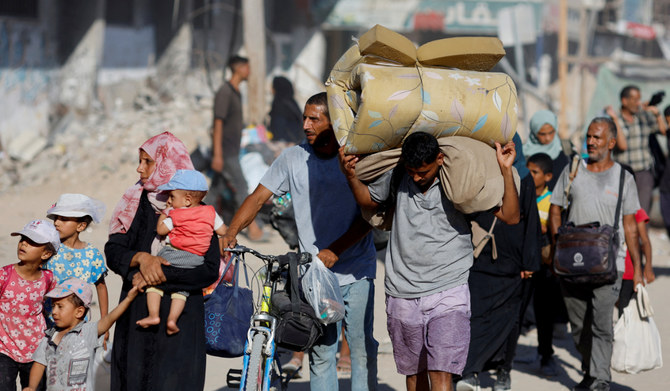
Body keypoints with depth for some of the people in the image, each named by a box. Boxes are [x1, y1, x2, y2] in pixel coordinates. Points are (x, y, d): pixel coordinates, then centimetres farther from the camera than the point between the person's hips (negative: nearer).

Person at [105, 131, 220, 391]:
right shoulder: (135, 204, 6)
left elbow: (210, 270, -12)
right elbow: (113, 251, 2)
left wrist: (159, 277, -15)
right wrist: (140, 258, -18)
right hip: (135, 315, 4)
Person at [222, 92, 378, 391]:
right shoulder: (293, 158, 2)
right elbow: (259, 197, 2)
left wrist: (335, 250, -16)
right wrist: (230, 233, -13)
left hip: (356, 271, -1)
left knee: (362, 349, 1)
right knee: (320, 352, 2)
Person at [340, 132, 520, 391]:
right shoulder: (396, 175, 1)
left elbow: (510, 216, -6)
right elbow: (369, 200, 21)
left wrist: (506, 171, -17)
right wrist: (351, 177, 2)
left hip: (448, 292, -3)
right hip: (402, 294, 4)